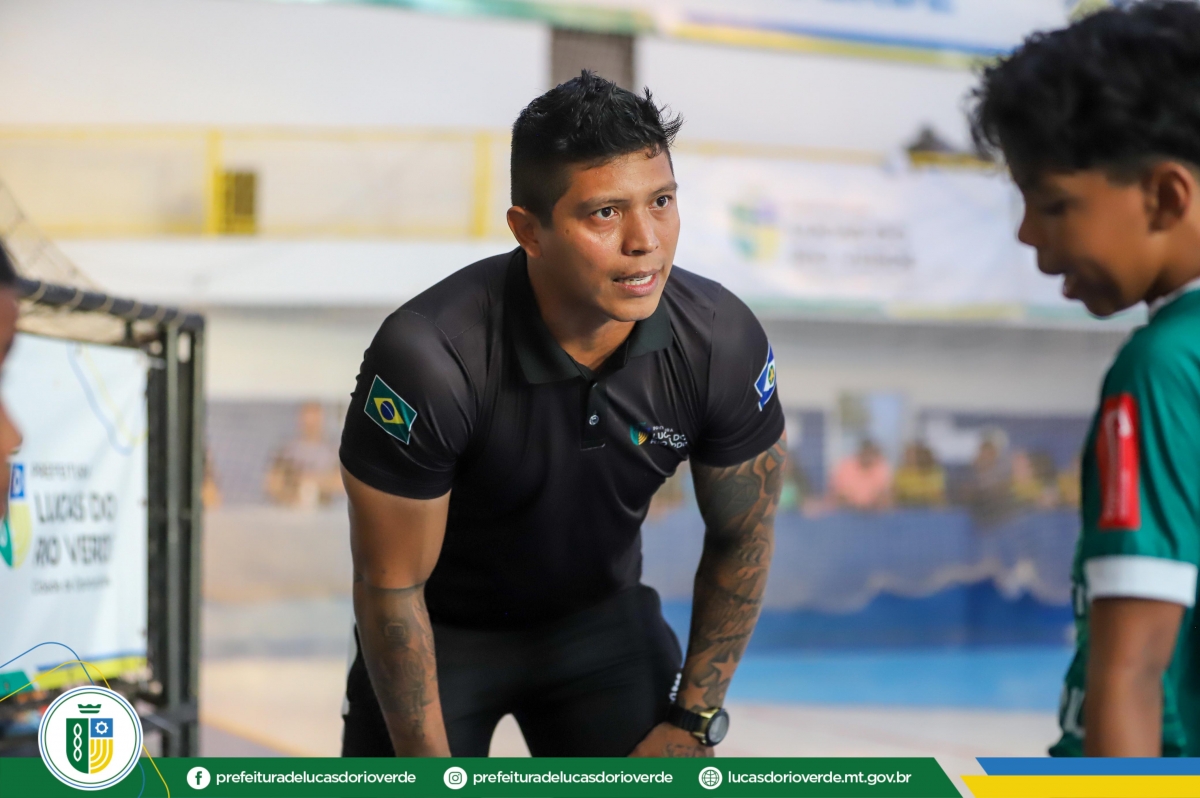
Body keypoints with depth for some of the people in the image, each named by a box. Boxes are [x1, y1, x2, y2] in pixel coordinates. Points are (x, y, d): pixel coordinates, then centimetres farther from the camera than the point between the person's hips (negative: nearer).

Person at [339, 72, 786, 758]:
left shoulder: (723, 342, -23)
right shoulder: (429, 357, -34)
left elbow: (743, 535, -5)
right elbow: (392, 584, -22)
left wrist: (691, 726, -3)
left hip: (602, 618, 3)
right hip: (443, 628, -2)